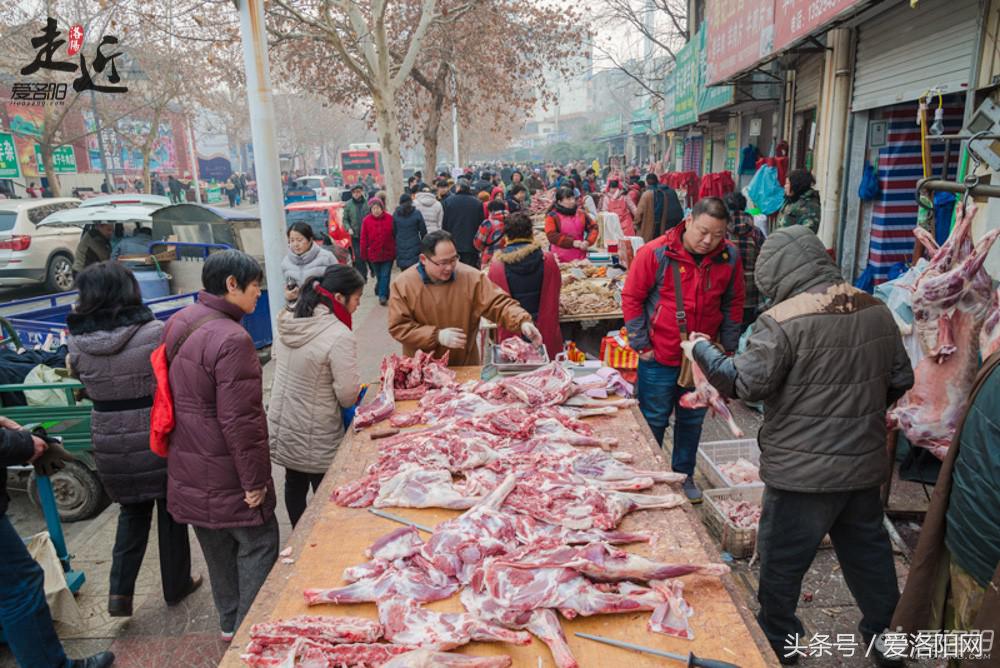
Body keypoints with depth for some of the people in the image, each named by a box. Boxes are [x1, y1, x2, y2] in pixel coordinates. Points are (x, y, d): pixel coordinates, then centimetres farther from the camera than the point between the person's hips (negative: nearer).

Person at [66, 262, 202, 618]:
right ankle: (176, 586, 30)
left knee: (132, 511, 24)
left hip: (110, 441, 3)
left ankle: (120, 591, 16)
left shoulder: (78, 341, -8)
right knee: (169, 509, 16)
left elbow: (81, 377, 6)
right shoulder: (154, 332, -19)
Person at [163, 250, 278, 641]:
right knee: (257, 544, 8)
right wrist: (255, 480, -16)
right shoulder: (231, 338, -25)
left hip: (189, 467, 9)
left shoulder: (179, 322, 4)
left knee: (218, 546, 22)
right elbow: (240, 419, -25)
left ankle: (230, 623, 39)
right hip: (225, 472, -9)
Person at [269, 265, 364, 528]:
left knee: (294, 484, 24)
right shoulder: (339, 336, -25)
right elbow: (348, 395, -22)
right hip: (315, 436, -7)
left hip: (282, 425, 8)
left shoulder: (287, 321, -3)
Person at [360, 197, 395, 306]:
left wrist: (395, 251, 0)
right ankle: (383, 294, 29)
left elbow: (395, 236, -1)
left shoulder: (390, 219, -5)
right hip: (374, 254, 1)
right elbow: (364, 239, -2)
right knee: (379, 276, 12)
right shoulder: (366, 221, -4)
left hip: (388, 253, -1)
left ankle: (382, 295, -1)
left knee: (385, 275, -4)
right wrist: (364, 255, -1)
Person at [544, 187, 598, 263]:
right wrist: (572, 242, -18)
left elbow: (593, 227, 11)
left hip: (580, 257, 4)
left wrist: (588, 241, -8)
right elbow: (552, 236, -13)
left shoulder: (581, 213, 9)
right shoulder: (552, 216, -4)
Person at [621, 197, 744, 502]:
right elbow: (631, 298, -8)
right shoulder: (655, 253, -15)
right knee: (653, 420, 10)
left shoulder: (729, 257, -4)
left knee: (692, 420, 18)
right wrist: (641, 345, -8)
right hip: (660, 358, -3)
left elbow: (733, 304, 9)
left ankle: (684, 475, 36)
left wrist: (728, 347, 9)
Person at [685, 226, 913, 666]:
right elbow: (901, 380, 10)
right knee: (869, 553, 24)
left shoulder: (783, 320, -21)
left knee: (781, 561, 11)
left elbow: (744, 383, -19)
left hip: (804, 472, -7)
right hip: (865, 463, 7)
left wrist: (700, 349, -5)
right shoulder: (876, 310, 2)